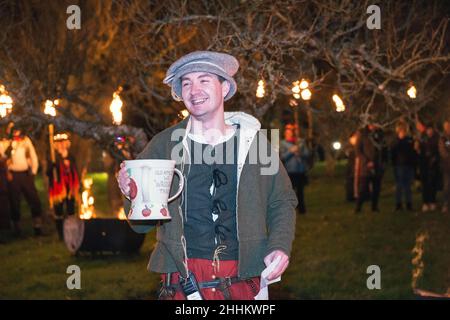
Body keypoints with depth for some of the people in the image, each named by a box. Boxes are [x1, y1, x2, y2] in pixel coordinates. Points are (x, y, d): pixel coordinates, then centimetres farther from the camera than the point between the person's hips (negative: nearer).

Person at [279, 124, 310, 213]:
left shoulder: (301, 142, 10)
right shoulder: (282, 144, 5)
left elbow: (307, 154, 7)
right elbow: (282, 157, -4)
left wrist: (300, 153, -11)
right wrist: (291, 151, -14)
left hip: (301, 172, 2)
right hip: (289, 172, -2)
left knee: (300, 191, 7)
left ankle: (302, 209, 15)